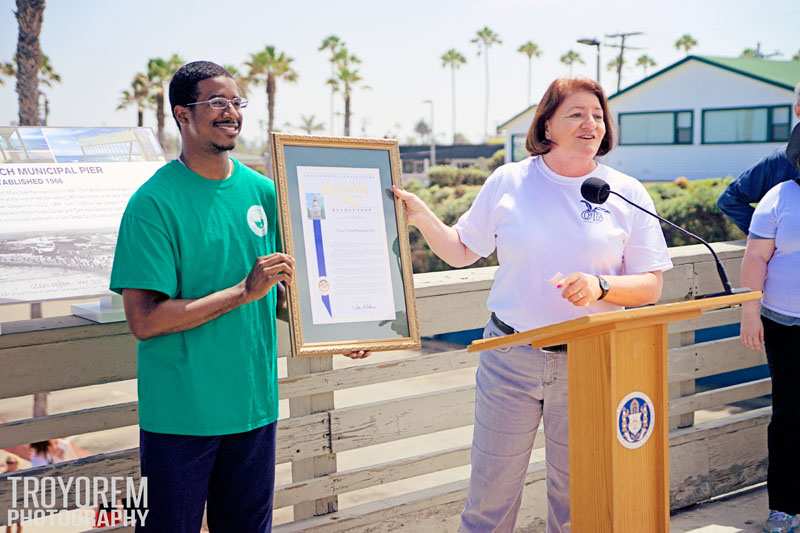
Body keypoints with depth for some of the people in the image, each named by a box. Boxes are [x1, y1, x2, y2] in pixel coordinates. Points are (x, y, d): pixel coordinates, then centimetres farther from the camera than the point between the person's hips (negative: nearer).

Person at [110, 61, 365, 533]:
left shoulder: (262, 191, 4)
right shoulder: (155, 202, -13)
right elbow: (145, 321, -19)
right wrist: (245, 291, -23)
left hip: (254, 403, 5)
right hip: (181, 416, -5)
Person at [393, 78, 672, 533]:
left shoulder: (627, 193, 0)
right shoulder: (508, 182, 2)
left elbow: (650, 287, 0)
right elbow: (462, 252, 10)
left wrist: (601, 286, -19)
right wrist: (419, 214, -5)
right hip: (510, 358, 0)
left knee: (577, 496, 12)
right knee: (491, 493, 7)